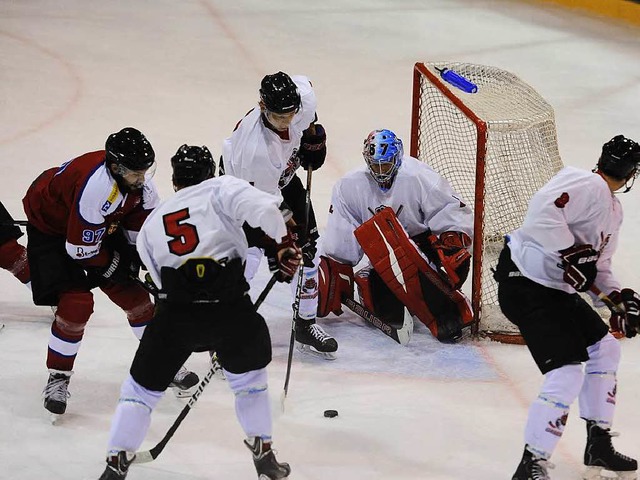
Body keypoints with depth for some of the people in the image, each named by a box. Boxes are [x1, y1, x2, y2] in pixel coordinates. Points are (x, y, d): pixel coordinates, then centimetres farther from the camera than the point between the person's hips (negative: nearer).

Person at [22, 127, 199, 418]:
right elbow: (81, 249, -32)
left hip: (101, 227, 7)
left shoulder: (137, 175, -18)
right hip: (50, 227, -7)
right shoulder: (95, 188, -41)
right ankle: (57, 378, 0)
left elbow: (143, 220, -1)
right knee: (77, 303, -18)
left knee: (131, 292, 5)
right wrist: (112, 266, -16)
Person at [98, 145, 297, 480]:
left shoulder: (151, 225, 26)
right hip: (230, 305, -1)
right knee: (250, 375, 26)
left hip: (175, 313, 1)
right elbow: (262, 207, -6)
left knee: (142, 388, 18)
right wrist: (284, 244, 5)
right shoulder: (221, 188, 13)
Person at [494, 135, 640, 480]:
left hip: (557, 288, 11)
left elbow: (598, 267, 21)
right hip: (525, 283, -11)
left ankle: (599, 446, 28)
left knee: (604, 348, 18)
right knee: (568, 371, -16)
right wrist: (574, 253, -29)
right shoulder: (587, 186, -16)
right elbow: (543, 212, -30)